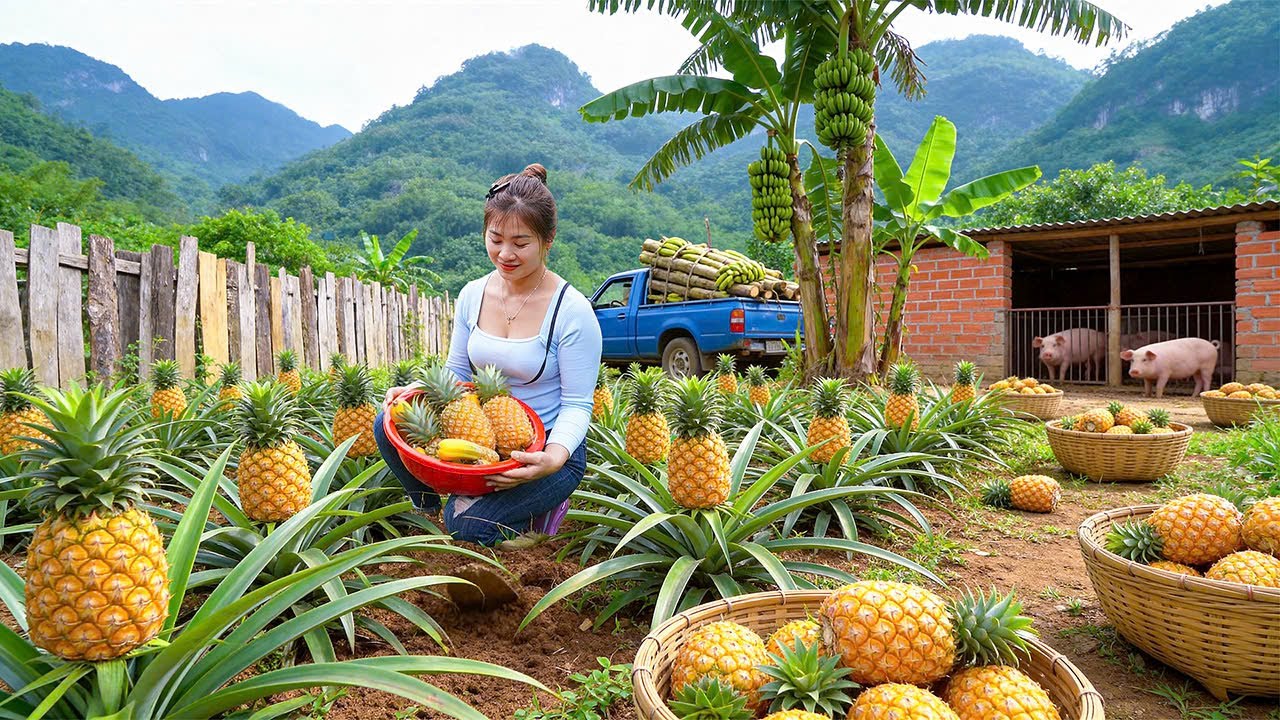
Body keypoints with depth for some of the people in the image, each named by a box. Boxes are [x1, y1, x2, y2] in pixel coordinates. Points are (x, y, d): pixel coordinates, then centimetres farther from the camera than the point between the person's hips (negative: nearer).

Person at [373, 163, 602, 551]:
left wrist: (553, 458, -33)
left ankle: (537, 510, 7)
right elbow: (456, 373, 8)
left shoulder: (572, 311, -17)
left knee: (466, 524, -24)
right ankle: (429, 508, 9)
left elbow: (577, 405, -14)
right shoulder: (472, 295, 0)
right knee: (390, 424, -16)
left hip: (547, 449, -5)